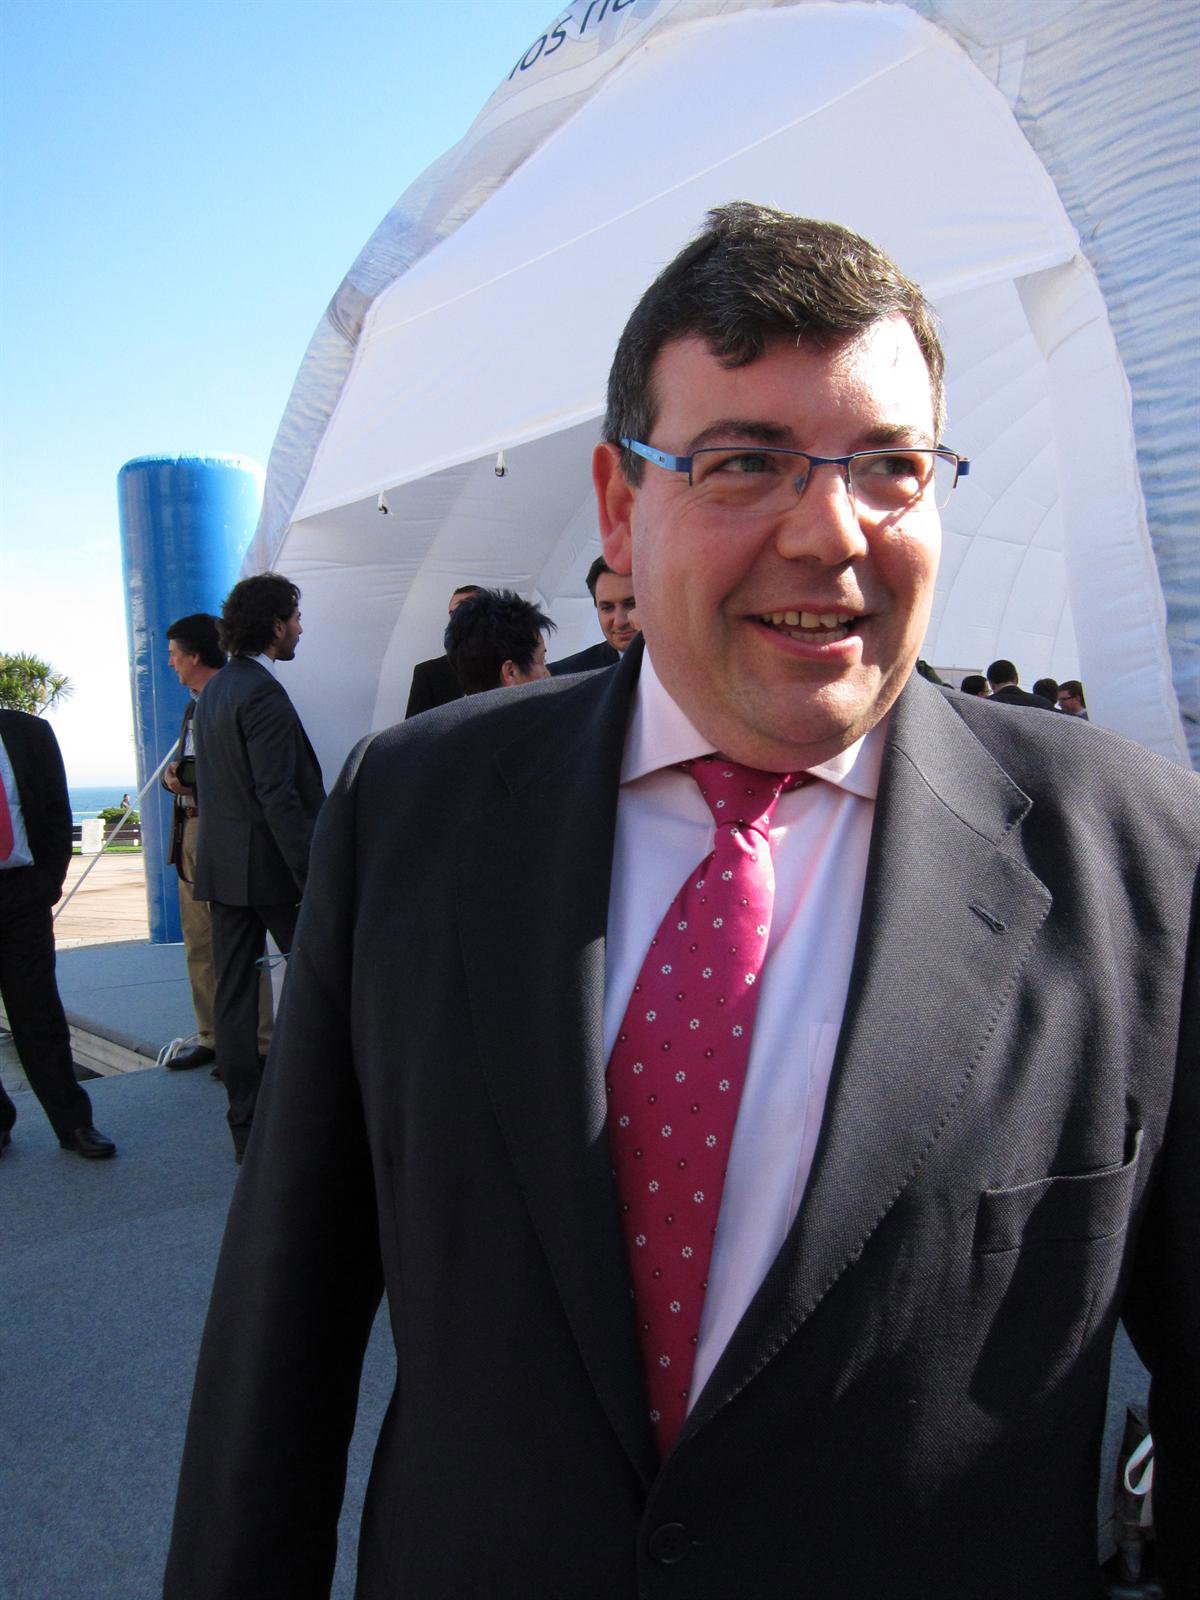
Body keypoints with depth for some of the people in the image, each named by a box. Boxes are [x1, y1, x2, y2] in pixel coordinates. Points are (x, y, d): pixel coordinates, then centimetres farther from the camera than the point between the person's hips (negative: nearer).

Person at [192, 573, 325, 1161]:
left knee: (234, 992, 9)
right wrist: (313, 874, -20)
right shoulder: (262, 693, -16)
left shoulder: (213, 689, 13)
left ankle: (246, 1124, 17)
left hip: (221, 864, 9)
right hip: (269, 866, -8)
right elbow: (279, 797, -21)